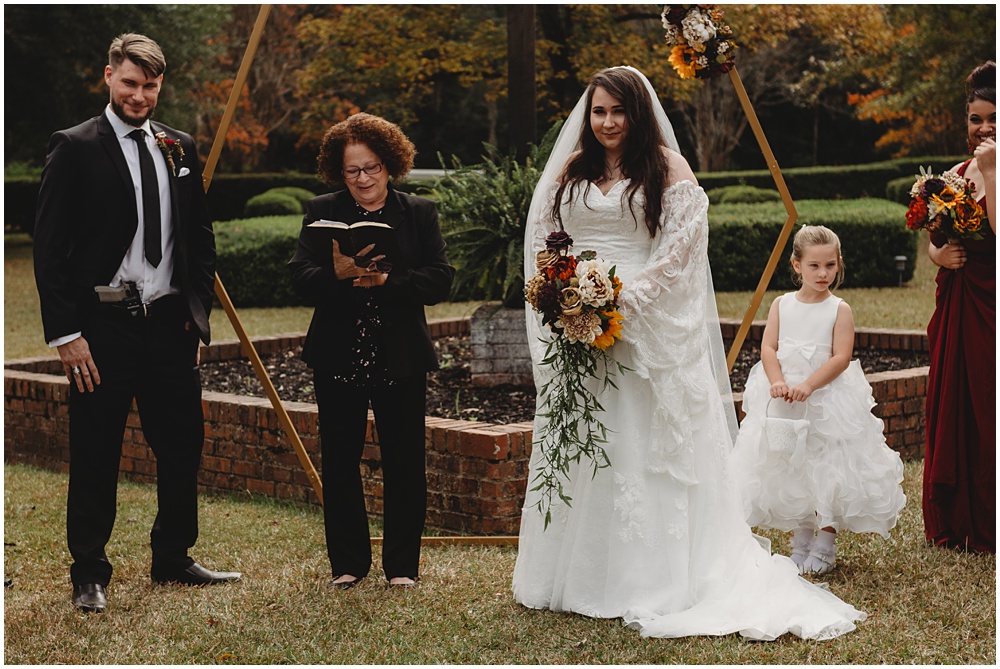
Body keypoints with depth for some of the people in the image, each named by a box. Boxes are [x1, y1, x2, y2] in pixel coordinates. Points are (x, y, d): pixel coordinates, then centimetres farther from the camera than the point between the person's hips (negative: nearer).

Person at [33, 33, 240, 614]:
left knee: (183, 447, 10)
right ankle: (90, 575, 15)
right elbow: (49, 247, -7)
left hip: (170, 323, 5)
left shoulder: (181, 149, 11)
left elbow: (201, 238, 18)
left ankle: (173, 560, 27)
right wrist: (65, 333, -13)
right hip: (103, 326, -5)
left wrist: (198, 311, 8)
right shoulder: (75, 147, -4)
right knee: (95, 457, 2)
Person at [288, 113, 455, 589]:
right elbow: (299, 276, -6)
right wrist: (338, 275, -27)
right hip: (337, 359, 1)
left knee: (404, 463, 4)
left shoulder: (419, 213, 5)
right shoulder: (321, 212, 5)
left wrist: (385, 281, -20)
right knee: (339, 463, 8)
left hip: (401, 361, -1)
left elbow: (440, 280, -6)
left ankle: (402, 566, 16)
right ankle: (348, 563, 21)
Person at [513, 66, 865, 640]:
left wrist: (626, 298, -16)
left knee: (647, 450, -3)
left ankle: (648, 582, 3)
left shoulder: (666, 166, 1)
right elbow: (540, 237, 14)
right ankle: (577, 576, 17)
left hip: (648, 329, -4)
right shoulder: (569, 171, 14)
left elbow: (684, 240, -7)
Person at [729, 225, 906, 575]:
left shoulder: (840, 310, -5)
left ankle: (826, 540, 12)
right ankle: (801, 536, 24)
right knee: (788, 472, 9)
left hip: (828, 400, -3)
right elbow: (768, 348, -1)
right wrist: (777, 382, -18)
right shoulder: (781, 304, 4)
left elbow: (841, 358, -12)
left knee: (828, 471, -1)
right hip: (783, 402, 3)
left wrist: (808, 386, -23)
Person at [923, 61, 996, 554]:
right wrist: (938, 255, -4)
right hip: (954, 307, 6)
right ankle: (952, 523, 23)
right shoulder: (955, 176, 10)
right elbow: (932, 240, 18)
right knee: (950, 409, 10)